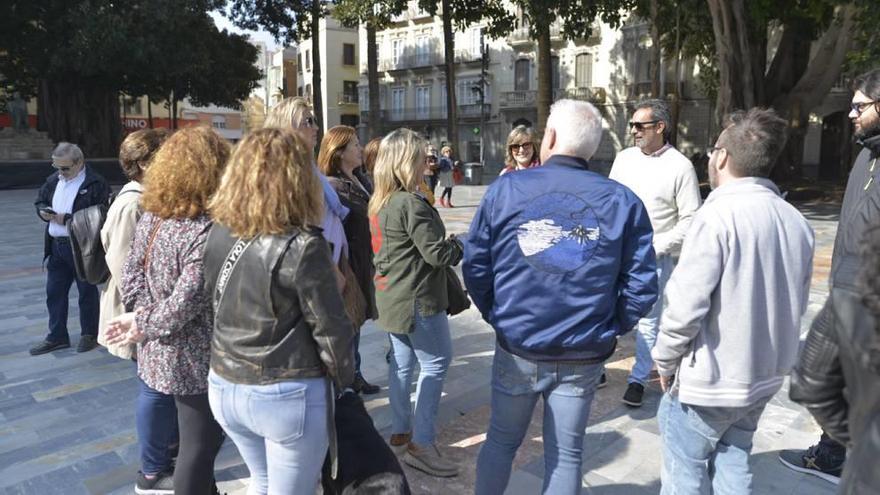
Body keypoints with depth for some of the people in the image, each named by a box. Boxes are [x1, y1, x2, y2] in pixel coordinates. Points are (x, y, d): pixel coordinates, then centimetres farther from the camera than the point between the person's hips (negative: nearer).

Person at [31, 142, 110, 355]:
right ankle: (56, 337, 26)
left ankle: (89, 334, 23)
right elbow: (39, 201, 22)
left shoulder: (96, 184, -14)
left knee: (87, 292, 8)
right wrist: (43, 211, -2)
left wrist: (68, 219, -23)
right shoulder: (53, 180, 10)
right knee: (54, 292, 13)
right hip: (56, 246, 7)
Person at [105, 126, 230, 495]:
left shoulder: (151, 217, 2)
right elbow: (186, 302, -26)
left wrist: (142, 315, -3)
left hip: (160, 352, 9)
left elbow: (131, 275, 5)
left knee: (196, 441, 27)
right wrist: (146, 325, -11)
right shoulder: (205, 231, -26)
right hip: (194, 359, -9)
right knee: (199, 446, 9)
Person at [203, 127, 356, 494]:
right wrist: (345, 382, -2)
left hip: (225, 387, 6)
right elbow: (330, 330, -16)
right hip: (288, 396, -6)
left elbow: (214, 305, 7)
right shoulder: (302, 246, -21)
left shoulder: (217, 234, -3)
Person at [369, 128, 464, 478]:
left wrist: (446, 244, 13)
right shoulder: (411, 204, -20)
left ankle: (400, 433, 26)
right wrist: (460, 246, 1)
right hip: (417, 299, -9)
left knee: (402, 363, 16)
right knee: (436, 363, -1)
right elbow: (437, 254, -21)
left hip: (390, 297, 9)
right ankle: (421, 444, 3)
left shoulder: (379, 202, 9)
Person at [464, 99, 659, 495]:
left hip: (517, 349, 0)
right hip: (583, 357, 1)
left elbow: (475, 267, -6)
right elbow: (641, 287, -7)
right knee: (566, 455, 16)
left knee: (500, 442, 20)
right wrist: (608, 328, 9)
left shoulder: (505, 189, -8)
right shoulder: (623, 202, -6)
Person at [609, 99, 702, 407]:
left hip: (654, 258, -4)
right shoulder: (624, 158, 6)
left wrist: (657, 248, -14)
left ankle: (638, 379, 19)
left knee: (648, 322, 4)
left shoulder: (680, 167, -8)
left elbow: (690, 219, -8)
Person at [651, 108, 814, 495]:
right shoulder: (796, 222, 0)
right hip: (765, 375, 7)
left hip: (711, 377, -7)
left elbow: (685, 305, -22)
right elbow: (797, 304, 9)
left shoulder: (717, 216, -21)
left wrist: (665, 360, -7)